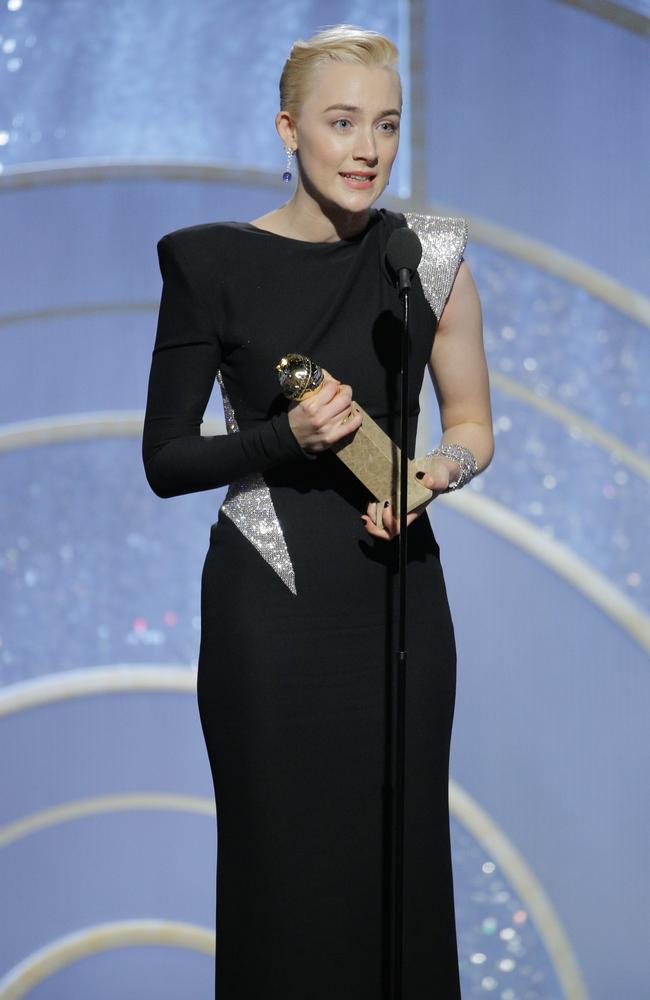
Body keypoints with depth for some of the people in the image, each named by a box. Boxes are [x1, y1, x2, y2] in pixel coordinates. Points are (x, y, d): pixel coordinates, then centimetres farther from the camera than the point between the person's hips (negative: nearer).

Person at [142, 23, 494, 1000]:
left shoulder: (431, 255, 2)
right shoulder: (212, 262, -4)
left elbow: (472, 425, 11)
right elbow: (165, 459, -2)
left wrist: (437, 470, -11)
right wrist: (286, 437, -18)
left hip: (397, 595, 2)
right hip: (268, 608, -2)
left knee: (403, 860, 6)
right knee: (279, 860, 4)